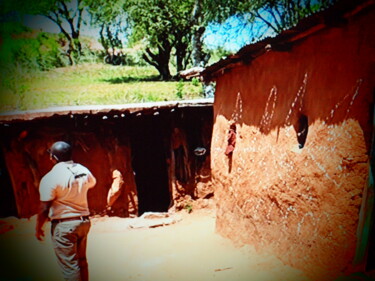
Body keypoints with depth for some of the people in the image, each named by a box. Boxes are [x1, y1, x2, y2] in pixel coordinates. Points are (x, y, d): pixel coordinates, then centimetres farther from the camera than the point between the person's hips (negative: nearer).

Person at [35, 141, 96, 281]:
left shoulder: (49, 178, -18)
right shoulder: (83, 170, 0)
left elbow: (44, 209, -15)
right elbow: (92, 183, 23)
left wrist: (38, 228, 0)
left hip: (63, 226, -6)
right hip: (84, 222, 7)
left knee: (70, 267, 3)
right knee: (81, 261, 21)